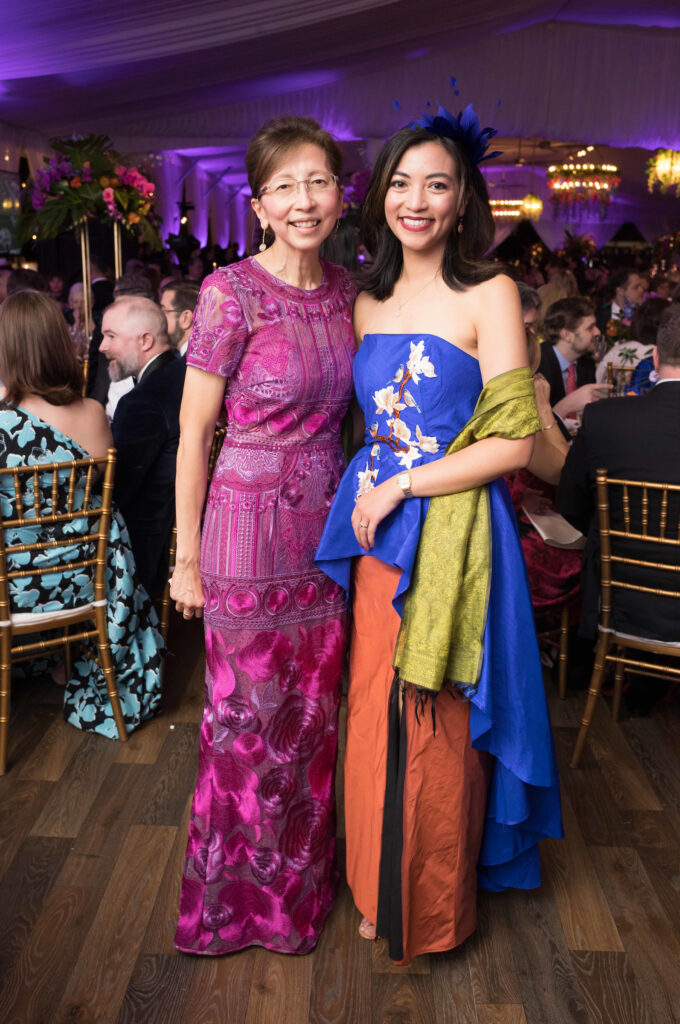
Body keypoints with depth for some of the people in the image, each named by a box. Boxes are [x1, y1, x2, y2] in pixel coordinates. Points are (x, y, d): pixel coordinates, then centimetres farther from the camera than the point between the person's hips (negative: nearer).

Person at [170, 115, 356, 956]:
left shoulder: (344, 288, 5)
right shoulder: (231, 292, -13)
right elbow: (193, 430, -11)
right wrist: (188, 559, -9)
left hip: (329, 523, 6)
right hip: (250, 524, -5)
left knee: (313, 713, 17)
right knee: (249, 720, 8)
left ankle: (303, 877, 41)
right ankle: (239, 894, 33)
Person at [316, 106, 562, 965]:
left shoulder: (488, 295, -7)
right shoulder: (367, 301, 10)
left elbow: (515, 441, -12)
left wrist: (404, 484, -13)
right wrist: (367, 491, 2)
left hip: (451, 536, -5)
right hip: (377, 535, 5)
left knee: (435, 731, 7)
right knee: (373, 717, 13)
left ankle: (436, 908, 32)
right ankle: (380, 888, 37)